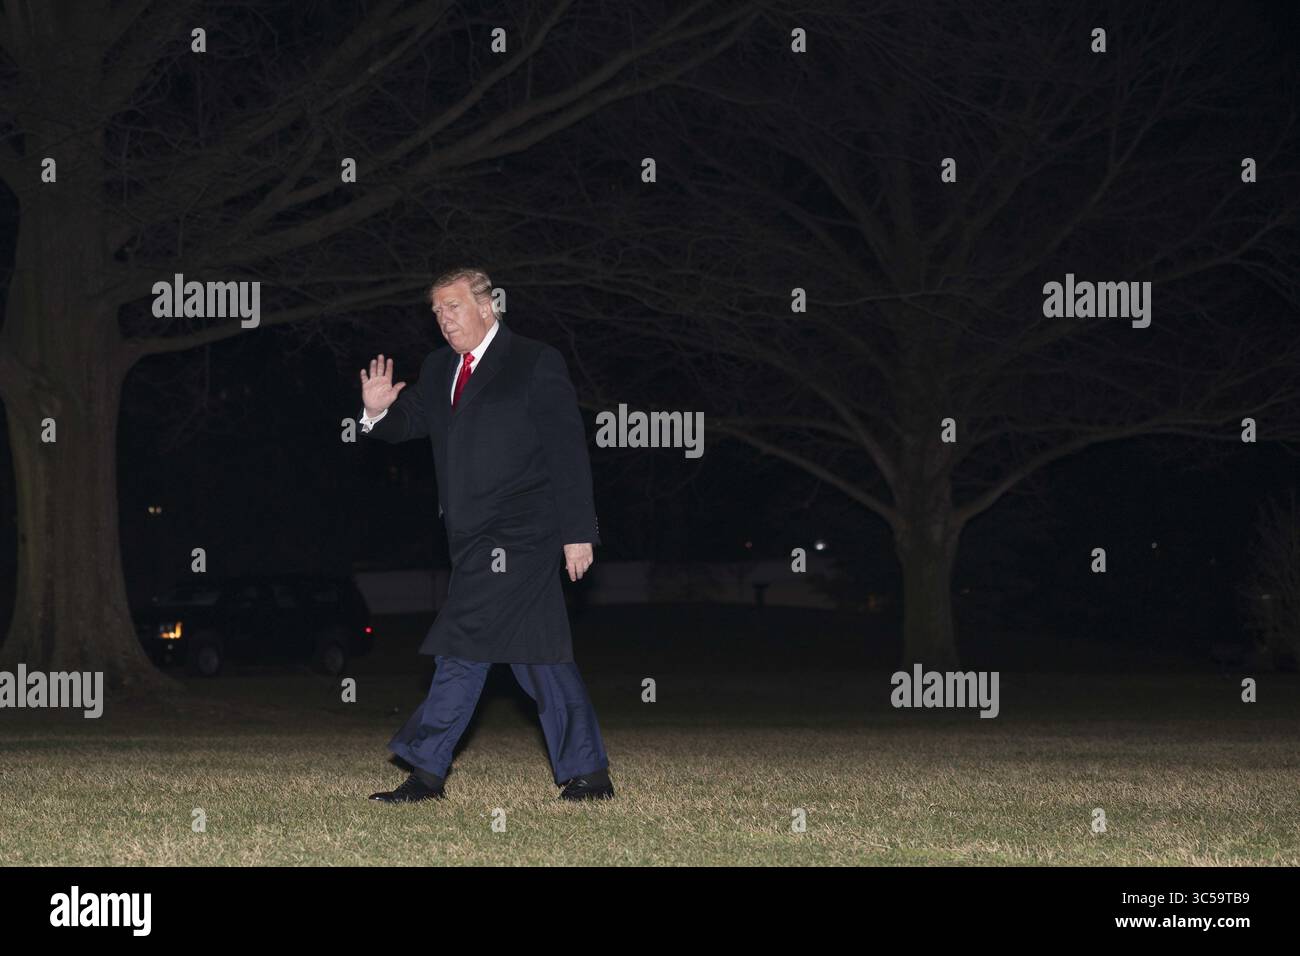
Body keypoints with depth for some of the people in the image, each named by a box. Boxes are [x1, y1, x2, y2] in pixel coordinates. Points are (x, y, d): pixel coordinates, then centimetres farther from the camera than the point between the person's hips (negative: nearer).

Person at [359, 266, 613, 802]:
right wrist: (379, 411, -7)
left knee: (466, 643, -13)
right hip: (474, 538, 7)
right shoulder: (439, 370, 16)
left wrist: (578, 532, -11)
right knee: (536, 654, 7)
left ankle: (426, 767, -9)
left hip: (518, 535, -7)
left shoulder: (536, 364, -4)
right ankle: (588, 774, 10)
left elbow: (568, 452, -7)